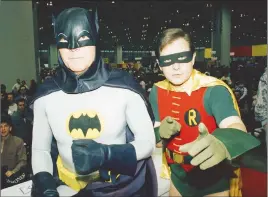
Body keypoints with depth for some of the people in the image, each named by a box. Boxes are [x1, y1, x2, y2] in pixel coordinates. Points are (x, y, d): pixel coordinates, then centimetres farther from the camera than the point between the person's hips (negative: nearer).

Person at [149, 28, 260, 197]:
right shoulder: (157, 91, -7)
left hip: (214, 183, -4)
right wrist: (161, 133, -24)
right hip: (178, 179, 5)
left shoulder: (214, 90, -22)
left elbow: (236, 128, -38)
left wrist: (221, 143, -60)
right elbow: (153, 140, -1)